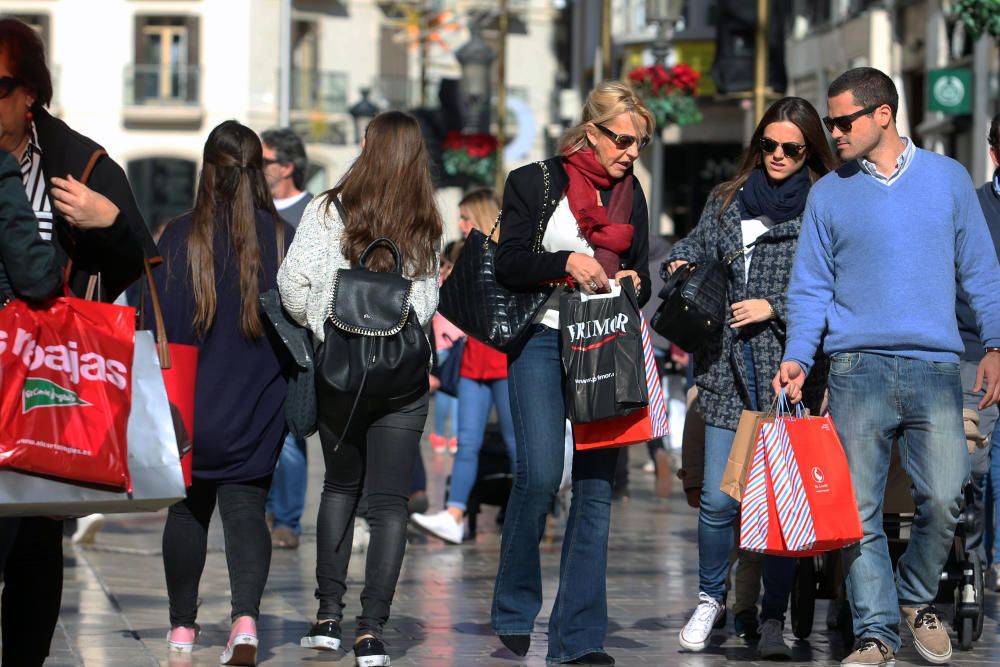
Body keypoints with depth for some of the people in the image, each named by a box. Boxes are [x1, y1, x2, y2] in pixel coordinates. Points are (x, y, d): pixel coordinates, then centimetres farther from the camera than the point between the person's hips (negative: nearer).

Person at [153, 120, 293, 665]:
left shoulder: (179, 238, -8)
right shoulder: (282, 238, -4)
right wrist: (293, 393, 12)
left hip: (189, 406, 0)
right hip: (257, 412, 0)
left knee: (188, 508, 14)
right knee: (246, 507, 2)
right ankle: (246, 617, -18)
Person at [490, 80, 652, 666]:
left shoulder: (630, 194, 15)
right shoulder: (535, 183, 3)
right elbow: (508, 263, -3)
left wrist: (632, 284, -3)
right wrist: (565, 262, -18)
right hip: (542, 340, -4)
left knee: (596, 484, -3)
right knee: (541, 473, -17)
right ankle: (515, 611, 3)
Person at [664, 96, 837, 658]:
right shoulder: (728, 201, 14)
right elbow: (698, 245, 26)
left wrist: (775, 308, -10)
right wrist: (681, 264, 4)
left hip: (790, 373, -3)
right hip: (729, 369, 3)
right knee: (719, 499, -1)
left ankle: (774, 620, 10)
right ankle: (711, 599, 20)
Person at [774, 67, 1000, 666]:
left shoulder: (948, 178, 10)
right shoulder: (829, 194, 11)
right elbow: (811, 287, 10)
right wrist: (797, 358, -4)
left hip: (935, 368, -1)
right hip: (859, 369, 1)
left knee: (944, 499, -9)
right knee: (860, 510, -3)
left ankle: (916, 597, 17)